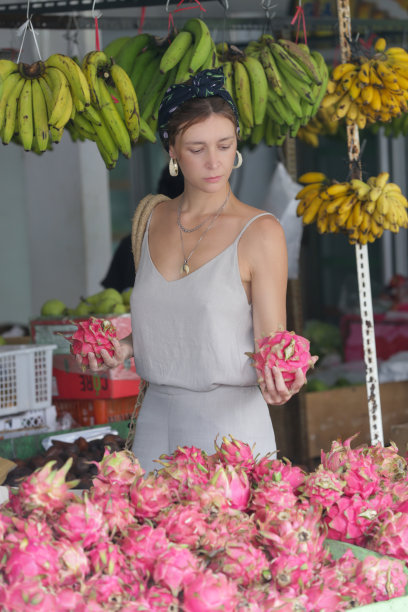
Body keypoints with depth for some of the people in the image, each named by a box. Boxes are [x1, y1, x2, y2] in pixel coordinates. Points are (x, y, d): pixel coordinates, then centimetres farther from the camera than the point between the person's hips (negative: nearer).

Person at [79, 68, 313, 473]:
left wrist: (275, 379, -28)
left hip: (230, 423, -5)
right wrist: (123, 348, 3)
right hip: (155, 421, 5)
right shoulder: (152, 218, 8)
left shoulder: (259, 231, -7)